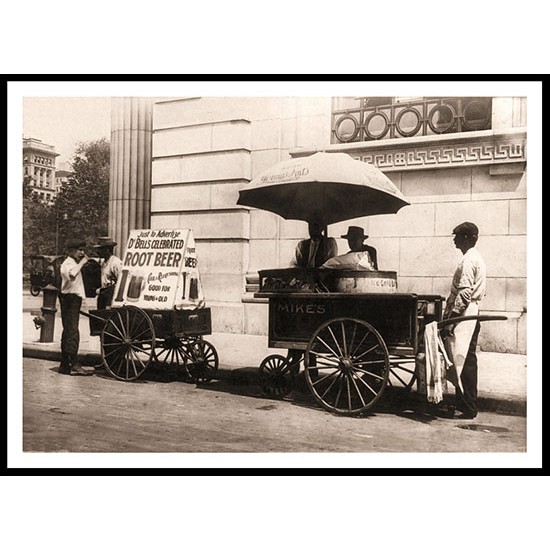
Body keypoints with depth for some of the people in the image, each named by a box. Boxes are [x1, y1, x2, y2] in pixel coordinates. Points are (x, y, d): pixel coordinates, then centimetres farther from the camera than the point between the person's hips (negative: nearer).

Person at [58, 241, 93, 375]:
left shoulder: (74, 263, 22)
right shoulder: (68, 263, -11)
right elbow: (71, 274, -34)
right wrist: (82, 263, -24)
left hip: (74, 299, 11)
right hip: (70, 298, -11)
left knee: (68, 332, 12)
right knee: (72, 332, -15)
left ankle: (64, 365, 17)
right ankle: (74, 364, -19)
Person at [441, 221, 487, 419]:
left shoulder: (468, 261, -14)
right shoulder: (475, 258, 18)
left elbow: (464, 293, -21)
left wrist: (451, 319, -21)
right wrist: (450, 314, 22)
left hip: (464, 316, -10)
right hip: (471, 314, 10)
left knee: (463, 362, -6)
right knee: (467, 361, 13)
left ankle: (468, 408, -1)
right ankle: (466, 404, 20)